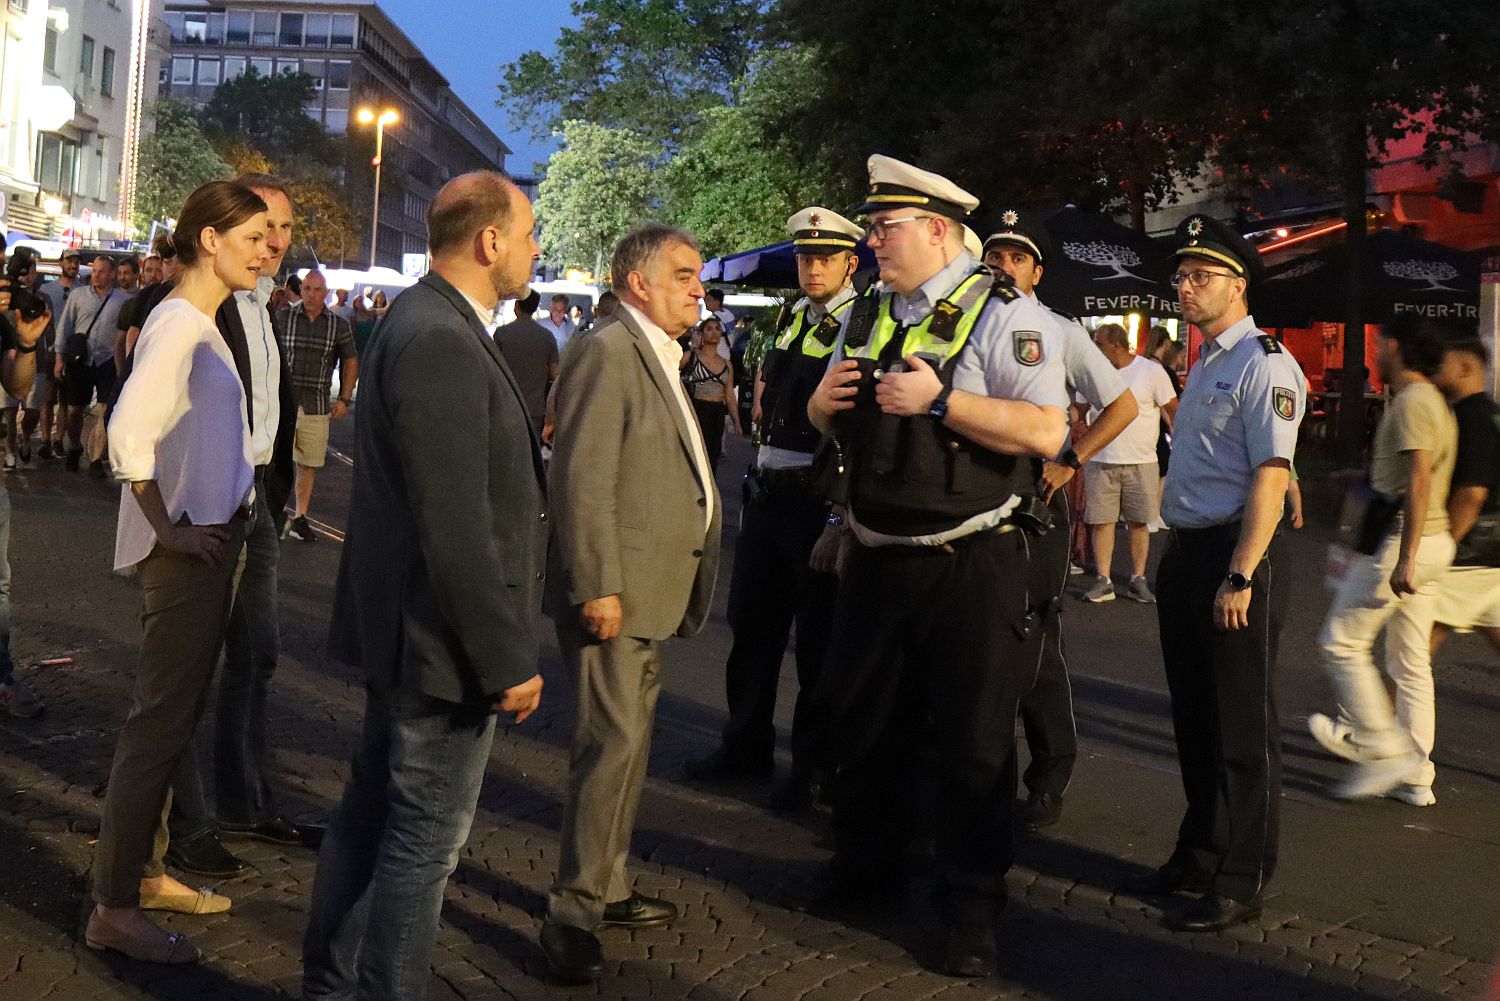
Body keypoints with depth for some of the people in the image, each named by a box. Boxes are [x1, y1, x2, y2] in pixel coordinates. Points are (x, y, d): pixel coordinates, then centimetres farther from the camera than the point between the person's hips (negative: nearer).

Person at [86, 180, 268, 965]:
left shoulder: (203, 323, 13)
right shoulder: (180, 322, -16)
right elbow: (129, 432, -28)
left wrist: (225, 520, 10)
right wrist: (169, 528, -20)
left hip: (209, 545, 10)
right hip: (184, 552, -10)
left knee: (173, 718, 17)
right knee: (160, 722, -3)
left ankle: (135, 871, 29)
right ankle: (114, 907, 6)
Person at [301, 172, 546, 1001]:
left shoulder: (425, 322, 10)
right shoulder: (444, 342, -23)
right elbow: (456, 529, -25)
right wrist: (507, 658, -21)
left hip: (400, 626, 10)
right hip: (443, 637, -10)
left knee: (372, 813, 20)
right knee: (425, 841, 2)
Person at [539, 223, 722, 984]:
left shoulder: (660, 357, 16)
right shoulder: (607, 352, -14)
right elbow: (582, 481, -21)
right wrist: (598, 587, -24)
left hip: (649, 590, 10)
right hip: (612, 590, -10)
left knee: (627, 740, 16)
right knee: (612, 743, -8)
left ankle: (607, 889, 29)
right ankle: (571, 912, 2)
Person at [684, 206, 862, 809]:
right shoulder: (792, 320, 11)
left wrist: (840, 525, -22)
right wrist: (764, 404, 11)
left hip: (821, 499, -8)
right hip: (768, 491, 8)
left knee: (816, 640, 4)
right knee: (752, 624, 16)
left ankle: (814, 766, 20)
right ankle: (746, 746, 32)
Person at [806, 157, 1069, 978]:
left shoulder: (1003, 314, -11)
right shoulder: (867, 316, 12)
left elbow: (1047, 433, -22)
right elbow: (828, 422, 21)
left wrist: (940, 398, -25)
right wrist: (825, 400, -2)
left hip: (969, 567, -7)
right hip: (875, 560, 7)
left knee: (973, 743, 4)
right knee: (861, 724, 18)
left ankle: (971, 909, 19)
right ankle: (866, 870, 38)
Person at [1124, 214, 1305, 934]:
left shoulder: (1263, 364, -12)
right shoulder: (1204, 366, 17)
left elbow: (1270, 476, -19)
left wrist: (1240, 577, -23)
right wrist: (1178, 559, 17)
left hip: (1237, 557, -9)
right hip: (1186, 552, 9)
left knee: (1242, 726, 0)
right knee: (1194, 718, 16)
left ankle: (1241, 885, 10)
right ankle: (1198, 858, 29)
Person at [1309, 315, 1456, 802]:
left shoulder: (1411, 401, -14)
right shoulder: (1435, 401, 17)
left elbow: (1419, 482, -24)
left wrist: (1404, 558, -28)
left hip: (1403, 540, -10)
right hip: (1433, 541, 10)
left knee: (1342, 641, -1)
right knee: (1411, 660, 11)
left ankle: (1386, 752, -2)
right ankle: (1415, 772, 15)